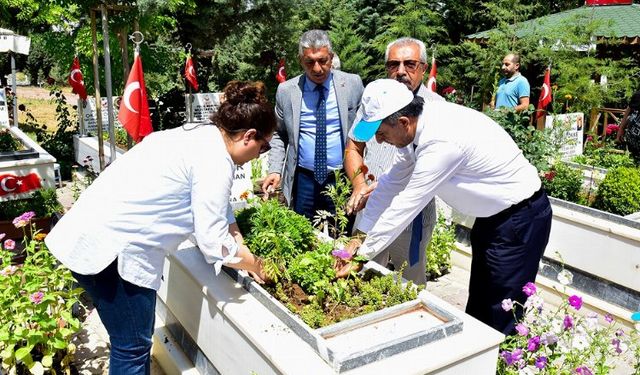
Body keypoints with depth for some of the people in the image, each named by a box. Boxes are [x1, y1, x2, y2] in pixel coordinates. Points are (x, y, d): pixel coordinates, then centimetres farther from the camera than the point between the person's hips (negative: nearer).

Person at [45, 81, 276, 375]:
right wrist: (252, 263, 1)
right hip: (111, 249, -10)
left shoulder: (199, 134, 10)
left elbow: (217, 204, 19)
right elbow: (213, 243, -15)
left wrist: (238, 241, 12)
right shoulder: (214, 161, -18)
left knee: (138, 338, 21)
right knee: (132, 349, 5)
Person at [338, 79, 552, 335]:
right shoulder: (418, 125, -6)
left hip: (521, 217, -9)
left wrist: (362, 255, -17)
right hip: (493, 214, 9)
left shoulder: (441, 142, -33)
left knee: (502, 319, -2)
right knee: (477, 307, 19)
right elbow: (392, 184, 0)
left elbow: (405, 205, -27)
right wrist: (360, 237, 0)